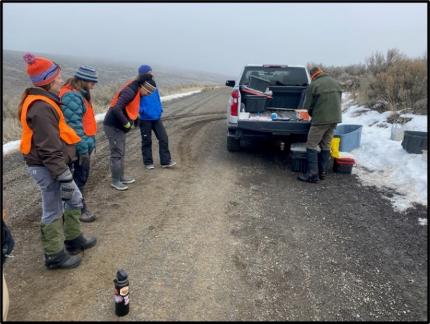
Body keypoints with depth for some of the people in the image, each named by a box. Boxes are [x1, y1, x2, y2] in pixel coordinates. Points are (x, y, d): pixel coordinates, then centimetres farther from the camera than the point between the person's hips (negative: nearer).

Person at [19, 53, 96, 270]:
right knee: (53, 212, 3)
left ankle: (73, 240, 36)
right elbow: (49, 149, -26)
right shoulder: (41, 108, -23)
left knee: (74, 200, 21)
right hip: (47, 169, -10)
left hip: (52, 166, 10)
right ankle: (55, 256, 20)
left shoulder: (43, 101, 10)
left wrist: (64, 172, 23)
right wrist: (64, 177, -23)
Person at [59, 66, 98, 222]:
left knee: (82, 175, 18)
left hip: (85, 143, 10)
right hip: (80, 146, -10)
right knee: (80, 176, 1)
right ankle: (81, 209, 14)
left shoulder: (78, 93, 13)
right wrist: (83, 149, -23)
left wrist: (89, 143, 17)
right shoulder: (71, 96, -19)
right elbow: (75, 126, -23)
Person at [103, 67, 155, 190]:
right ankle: (115, 181, 8)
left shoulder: (134, 91, 7)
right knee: (117, 153, -3)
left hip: (119, 126, 10)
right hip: (113, 126, -10)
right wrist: (127, 123, -24)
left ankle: (121, 177, 28)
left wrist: (135, 117, 4)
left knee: (121, 153, 16)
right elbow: (116, 109, -33)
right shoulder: (130, 92, -24)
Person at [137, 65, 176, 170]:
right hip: (145, 119, -5)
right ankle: (148, 162, 20)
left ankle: (165, 161, 10)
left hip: (156, 117, 6)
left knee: (164, 138, 2)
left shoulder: (153, 84, 8)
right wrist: (141, 110, -21)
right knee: (147, 141, 7)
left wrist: (160, 109, 11)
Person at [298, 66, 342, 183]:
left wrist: (313, 114, 14)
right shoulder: (336, 83, 14)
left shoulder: (314, 85, -8)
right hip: (335, 118, 7)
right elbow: (339, 100, 19)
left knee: (311, 145, -2)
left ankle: (313, 174, -6)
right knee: (326, 145, 15)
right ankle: (322, 172, 18)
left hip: (320, 119, -7)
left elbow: (307, 106, -5)